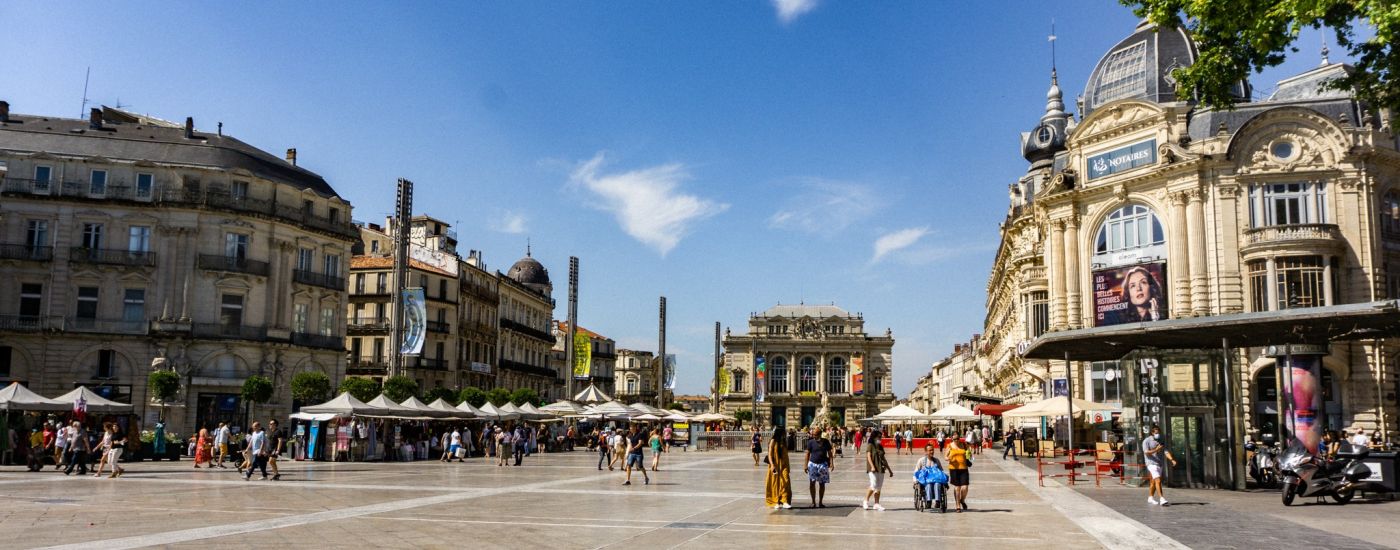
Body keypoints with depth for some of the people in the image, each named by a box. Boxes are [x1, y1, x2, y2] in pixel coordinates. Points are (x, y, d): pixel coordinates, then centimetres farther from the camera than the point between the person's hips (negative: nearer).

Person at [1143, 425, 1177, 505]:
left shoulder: (1160, 442, 13)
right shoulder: (1146, 441, -3)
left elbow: (1166, 452, 1)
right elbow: (1146, 452, -13)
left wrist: (1172, 459, -16)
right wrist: (1156, 450, -27)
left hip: (1160, 464, 6)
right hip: (1152, 463, -6)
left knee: (1153, 482, 13)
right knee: (1158, 481, -18)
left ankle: (1150, 498, 25)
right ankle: (1162, 499, -25)